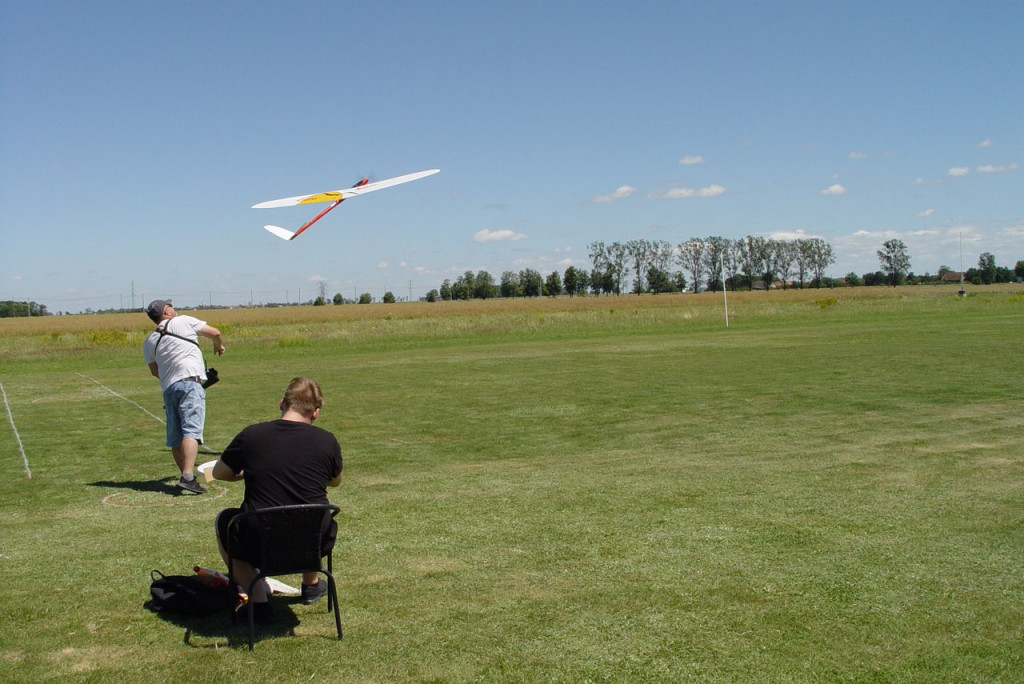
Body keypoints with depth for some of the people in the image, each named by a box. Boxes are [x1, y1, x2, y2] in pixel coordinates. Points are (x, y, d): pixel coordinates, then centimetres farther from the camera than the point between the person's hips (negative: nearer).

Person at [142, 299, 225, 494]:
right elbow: (214, 332, 13)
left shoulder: (149, 342, 17)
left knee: (175, 437, 12)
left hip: (167, 388, 6)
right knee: (191, 431, -16)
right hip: (190, 383, -6)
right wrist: (219, 346, 34)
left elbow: (155, 371, 23)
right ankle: (188, 476, -29)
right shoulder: (183, 322, 6)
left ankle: (186, 475, 20)